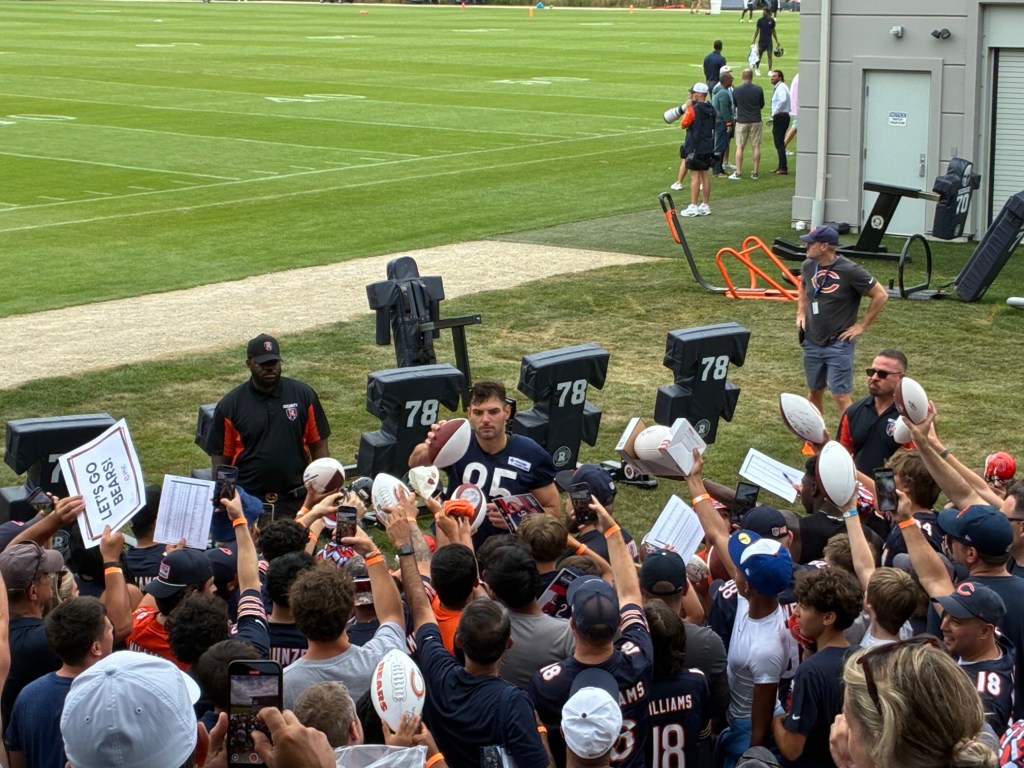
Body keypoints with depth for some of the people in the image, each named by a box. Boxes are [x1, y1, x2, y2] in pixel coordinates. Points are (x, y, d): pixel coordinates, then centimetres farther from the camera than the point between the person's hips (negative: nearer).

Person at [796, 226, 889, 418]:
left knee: (841, 396, -8)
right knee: (815, 392, 15)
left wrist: (862, 326, -10)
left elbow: (881, 296, -12)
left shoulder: (850, 271, -18)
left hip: (839, 344, -6)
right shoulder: (808, 265, 0)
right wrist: (801, 312, 12)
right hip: (812, 343, 6)